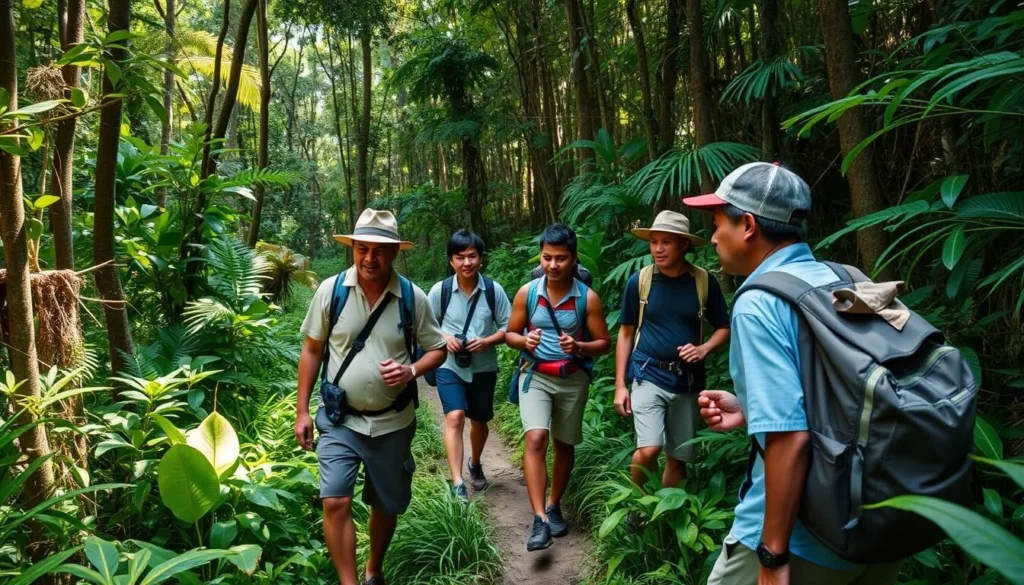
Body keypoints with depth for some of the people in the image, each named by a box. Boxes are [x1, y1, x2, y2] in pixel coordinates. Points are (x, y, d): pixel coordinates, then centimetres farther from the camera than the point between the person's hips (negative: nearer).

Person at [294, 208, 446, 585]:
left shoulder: (413, 297, -8)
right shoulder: (330, 290, -8)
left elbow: (437, 349, 2)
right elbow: (312, 350, 0)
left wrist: (412, 370, -20)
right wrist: (302, 410, -1)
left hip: (392, 422, 1)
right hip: (339, 420, -1)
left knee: (386, 506, 16)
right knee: (335, 502, -12)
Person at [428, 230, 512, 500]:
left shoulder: (494, 290, -9)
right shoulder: (440, 290, -9)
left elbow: (508, 327, -2)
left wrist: (487, 341, -19)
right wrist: (444, 337, -17)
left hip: (483, 367, 2)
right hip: (449, 366, -2)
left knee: (479, 421, 17)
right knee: (454, 417, -17)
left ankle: (475, 464, 45)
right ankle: (457, 483, -14)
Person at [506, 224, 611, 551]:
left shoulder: (588, 298, -8)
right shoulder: (526, 293, -4)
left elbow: (604, 343, -3)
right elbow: (510, 334, 4)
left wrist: (578, 347, -23)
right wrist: (524, 342, -19)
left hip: (573, 379, 1)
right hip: (535, 375, 0)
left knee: (564, 445, 12)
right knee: (535, 439, -18)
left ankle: (554, 506, 33)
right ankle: (539, 519, -16)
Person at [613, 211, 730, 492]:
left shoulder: (704, 282, -2)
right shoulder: (638, 281, -4)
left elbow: (724, 328, 9)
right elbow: (626, 332, 4)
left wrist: (704, 348, -13)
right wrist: (620, 384, 1)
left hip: (688, 381, 2)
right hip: (648, 377, -2)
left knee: (679, 458, 11)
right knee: (648, 450, -17)